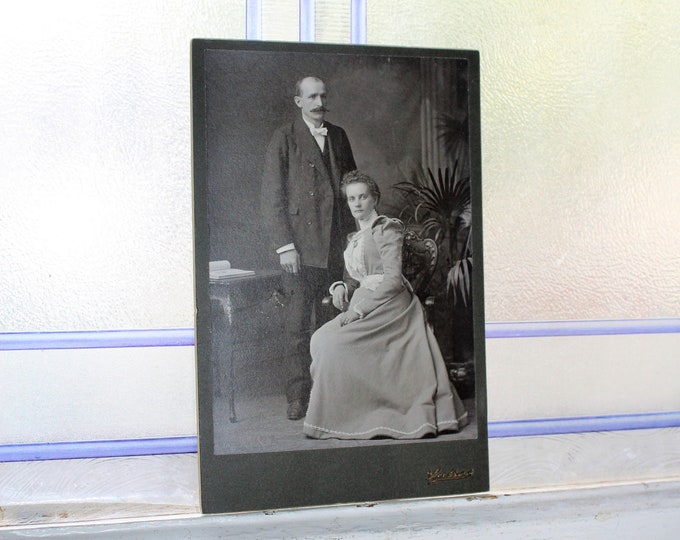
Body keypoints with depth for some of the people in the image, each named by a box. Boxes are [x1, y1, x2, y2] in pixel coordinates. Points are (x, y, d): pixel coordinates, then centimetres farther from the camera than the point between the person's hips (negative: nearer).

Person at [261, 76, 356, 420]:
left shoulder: (338, 137, 16)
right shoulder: (284, 138, 2)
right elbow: (272, 197, -3)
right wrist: (284, 245, -11)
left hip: (337, 245, 4)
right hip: (299, 246, -4)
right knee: (298, 324, -3)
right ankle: (298, 395, 6)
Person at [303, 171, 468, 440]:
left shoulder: (386, 229, -7)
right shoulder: (354, 238, 18)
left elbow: (393, 279, -16)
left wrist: (358, 308, -21)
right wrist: (341, 288, -2)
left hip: (388, 306, -8)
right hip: (366, 305, 8)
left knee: (332, 342, -22)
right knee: (321, 339, -11)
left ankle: (341, 417, -10)